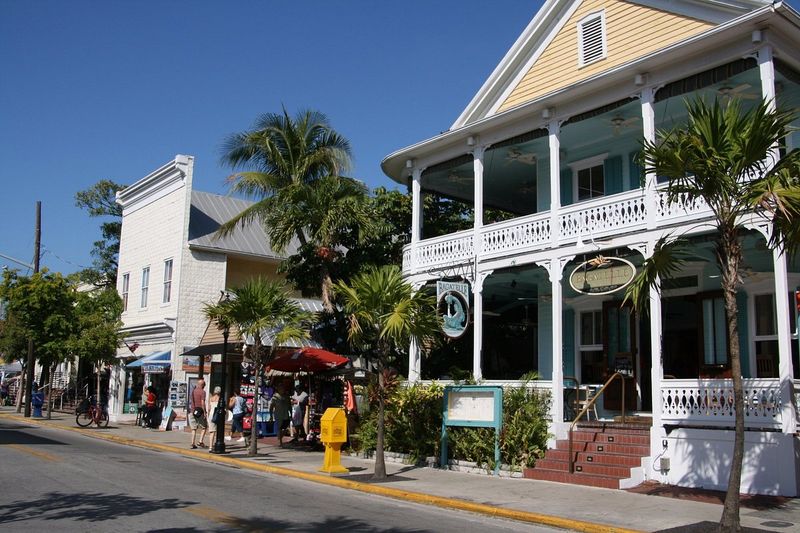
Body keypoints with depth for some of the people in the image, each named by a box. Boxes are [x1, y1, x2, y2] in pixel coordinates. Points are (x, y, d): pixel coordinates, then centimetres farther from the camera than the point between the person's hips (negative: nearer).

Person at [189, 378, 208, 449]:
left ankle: (193, 443, 6)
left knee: (194, 428, 9)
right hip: (200, 411, -6)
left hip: (193, 411, 6)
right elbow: (202, 403, -16)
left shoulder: (193, 391, 10)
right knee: (204, 427, 6)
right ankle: (200, 442, -4)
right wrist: (204, 412, -13)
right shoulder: (202, 392, -10)